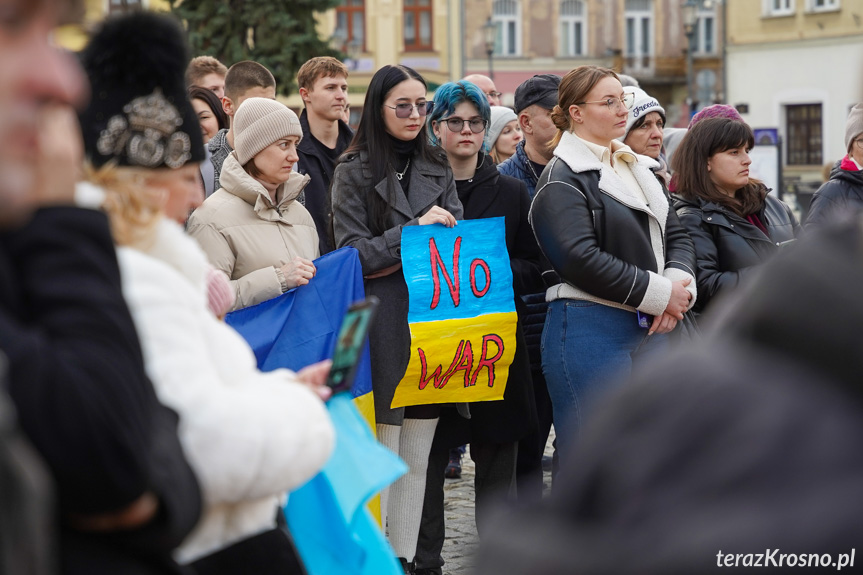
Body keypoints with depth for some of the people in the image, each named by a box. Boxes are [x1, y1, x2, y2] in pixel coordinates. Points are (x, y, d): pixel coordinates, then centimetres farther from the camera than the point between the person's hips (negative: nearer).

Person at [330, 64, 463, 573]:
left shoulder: (438, 170, 15)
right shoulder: (355, 172, 1)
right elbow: (354, 253, -5)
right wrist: (417, 229, -13)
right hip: (383, 322, -5)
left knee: (419, 455, 7)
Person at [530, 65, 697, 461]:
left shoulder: (638, 168, 19)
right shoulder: (562, 179, -7)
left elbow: (676, 235, 16)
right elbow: (582, 260, -19)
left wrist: (679, 284, -6)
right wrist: (659, 293, -14)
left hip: (652, 328, 8)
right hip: (590, 331, -8)